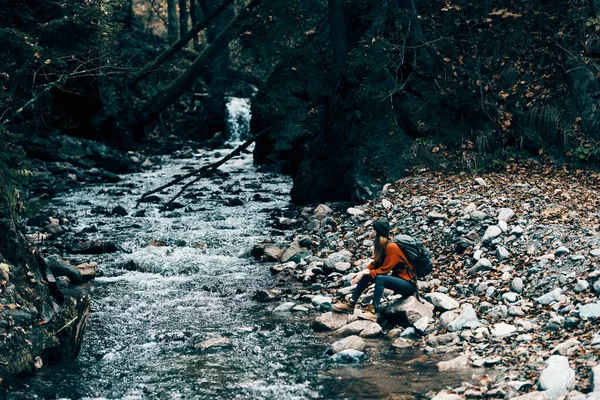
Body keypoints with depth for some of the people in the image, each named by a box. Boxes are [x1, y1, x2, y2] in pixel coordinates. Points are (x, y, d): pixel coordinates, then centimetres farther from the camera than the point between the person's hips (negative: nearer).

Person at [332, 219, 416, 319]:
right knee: (365, 276, -2)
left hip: (409, 284, -9)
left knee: (380, 278, -33)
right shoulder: (382, 245, 4)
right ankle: (351, 305, -3)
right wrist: (362, 273, -8)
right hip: (398, 279, 9)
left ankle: (373, 311, -34)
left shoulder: (392, 247, -22)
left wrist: (365, 273, -22)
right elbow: (375, 264, 7)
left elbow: (384, 270, -23)